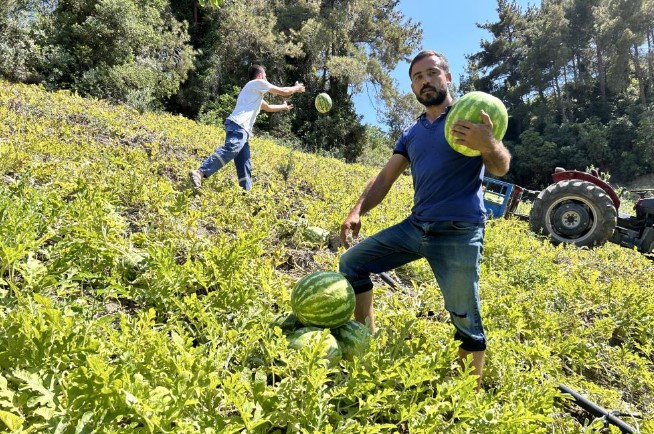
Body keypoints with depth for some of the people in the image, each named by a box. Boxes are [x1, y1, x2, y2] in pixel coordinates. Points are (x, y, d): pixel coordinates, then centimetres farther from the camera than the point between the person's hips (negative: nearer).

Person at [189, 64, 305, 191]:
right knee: (230, 149, -32)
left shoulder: (255, 92, 38)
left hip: (242, 129, 10)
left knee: (245, 167, 3)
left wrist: (284, 107, 66)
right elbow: (283, 92, 15)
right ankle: (199, 173, -46)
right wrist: (297, 88, 33)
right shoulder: (258, 83, 11)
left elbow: (268, 107, 54)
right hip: (238, 126, -10)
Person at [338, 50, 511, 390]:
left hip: (459, 234, -6)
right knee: (351, 263, 9)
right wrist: (357, 211, -3)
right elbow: (384, 179, 13)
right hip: (416, 227, 7)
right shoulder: (411, 134, 15)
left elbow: (500, 169, -14)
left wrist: (488, 144, -38)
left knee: (465, 320, -4)